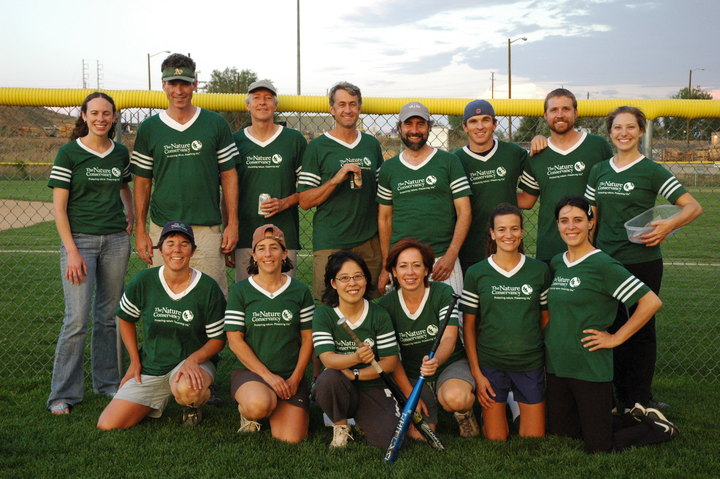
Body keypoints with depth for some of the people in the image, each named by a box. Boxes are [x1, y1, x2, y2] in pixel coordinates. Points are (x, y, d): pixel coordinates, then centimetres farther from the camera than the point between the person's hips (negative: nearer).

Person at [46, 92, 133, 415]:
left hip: (116, 240, 4)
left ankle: (107, 382, 23)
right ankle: (63, 394, 4)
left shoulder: (120, 153, 8)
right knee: (77, 319, -8)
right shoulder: (69, 153, -5)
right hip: (79, 239, -4)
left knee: (108, 315, 10)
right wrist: (72, 252, -13)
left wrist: (130, 215, 11)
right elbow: (59, 207, -6)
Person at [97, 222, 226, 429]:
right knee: (107, 425, -8)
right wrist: (135, 360, 7)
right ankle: (154, 404, 22)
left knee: (186, 389, -40)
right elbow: (125, 318, 12)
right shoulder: (143, 282, -6)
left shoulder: (208, 288, -11)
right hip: (150, 368, 3)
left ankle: (193, 404, 0)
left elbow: (218, 338, -4)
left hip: (195, 361, -2)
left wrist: (194, 359, -23)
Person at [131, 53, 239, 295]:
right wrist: (140, 231, 5)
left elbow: (228, 175, 7)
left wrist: (232, 223, 0)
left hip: (207, 229, -1)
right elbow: (142, 182, 10)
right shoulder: (149, 128, 7)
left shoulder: (216, 124, 5)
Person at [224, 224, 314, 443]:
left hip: (291, 376, 2)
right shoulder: (240, 291, -1)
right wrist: (267, 375, -13)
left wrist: (295, 378, -7)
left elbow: (308, 338, 6)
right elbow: (234, 340, -4)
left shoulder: (300, 292, 5)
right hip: (249, 371, -2)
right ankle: (246, 411, 3)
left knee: (291, 438, -14)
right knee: (259, 405, -36)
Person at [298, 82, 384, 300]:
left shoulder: (372, 144, 12)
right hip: (330, 244, -4)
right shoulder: (318, 147, -1)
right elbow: (304, 201, -4)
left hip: (369, 241, 4)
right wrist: (336, 179, -18)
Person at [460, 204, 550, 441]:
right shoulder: (476, 273, -1)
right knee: (495, 441, 5)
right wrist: (476, 373, -4)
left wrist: (549, 360, 2)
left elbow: (545, 319, 9)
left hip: (531, 364, 1)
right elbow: (469, 326, 1)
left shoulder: (540, 270, 2)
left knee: (535, 441, 5)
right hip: (490, 365, -1)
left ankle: (517, 409, 32)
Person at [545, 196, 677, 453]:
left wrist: (616, 338, -13)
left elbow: (651, 302, -16)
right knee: (561, 431, 17)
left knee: (598, 446, -1)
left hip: (591, 370, -7)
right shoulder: (555, 263, 7)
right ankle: (634, 418, 32)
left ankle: (660, 428, 24)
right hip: (556, 365, 7)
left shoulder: (603, 265, -14)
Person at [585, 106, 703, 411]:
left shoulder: (651, 171, -4)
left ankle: (639, 403, 15)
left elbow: (694, 207, -6)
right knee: (614, 330, 10)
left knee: (641, 332, 4)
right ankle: (620, 397, 24)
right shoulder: (599, 171, 9)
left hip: (642, 263, -4)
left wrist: (669, 225, -24)